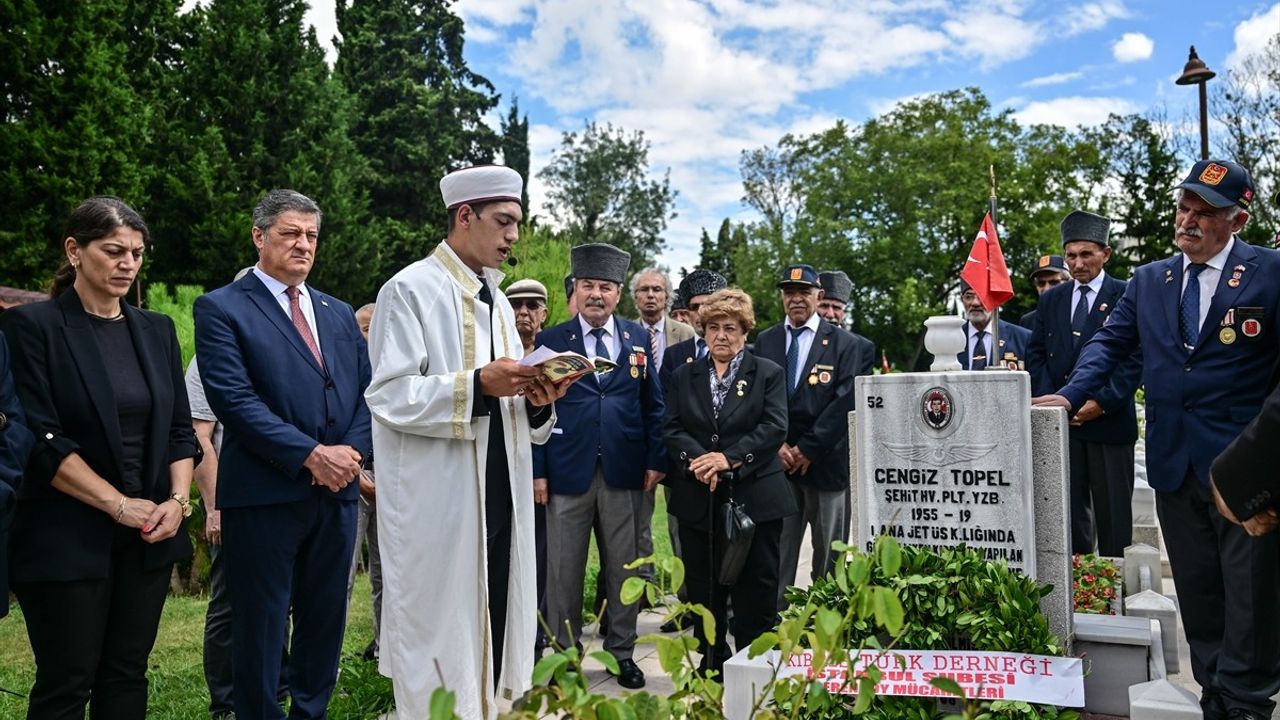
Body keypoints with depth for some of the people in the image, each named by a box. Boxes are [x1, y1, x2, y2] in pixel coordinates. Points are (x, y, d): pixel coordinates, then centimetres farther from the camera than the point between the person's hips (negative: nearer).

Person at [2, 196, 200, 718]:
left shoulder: (157, 330, 10)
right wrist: (119, 505, -14)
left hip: (149, 536, 5)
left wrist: (178, 500, -5)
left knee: (127, 676, 10)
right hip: (68, 539, -4)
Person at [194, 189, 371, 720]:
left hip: (337, 491, 5)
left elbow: (365, 393, 11)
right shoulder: (222, 308, -2)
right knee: (261, 626, 6)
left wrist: (352, 452, -7)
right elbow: (234, 399, -13)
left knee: (325, 621, 14)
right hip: (264, 494, -5)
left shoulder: (339, 314, 15)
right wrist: (311, 455, -17)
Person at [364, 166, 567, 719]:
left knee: (491, 635, 12)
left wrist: (537, 402, -4)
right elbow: (389, 395, -14)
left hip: (498, 501, 7)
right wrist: (477, 384, -24)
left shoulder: (496, 299, 16)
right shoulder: (411, 290, -6)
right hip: (438, 506, -7)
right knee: (442, 641, 1)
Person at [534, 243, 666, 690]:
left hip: (624, 472, 2)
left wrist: (656, 460, 3)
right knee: (564, 570, 7)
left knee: (624, 568, 9)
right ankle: (565, 653, 22)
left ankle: (622, 652, 24)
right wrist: (537, 470, -5)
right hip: (568, 472, -1)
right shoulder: (550, 341, 3)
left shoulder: (638, 339, 8)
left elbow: (653, 405, 10)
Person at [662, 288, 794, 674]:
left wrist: (730, 458, -18)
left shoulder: (768, 373, 5)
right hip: (698, 500, 3)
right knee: (703, 592, 9)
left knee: (756, 594, 1)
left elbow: (775, 428, -7)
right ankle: (711, 667, 22)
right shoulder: (684, 376, 13)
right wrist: (696, 458, -16)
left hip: (755, 497, -2)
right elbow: (671, 428, 4)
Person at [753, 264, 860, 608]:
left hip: (826, 461, -2)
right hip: (777, 462, 2)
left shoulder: (844, 343, 3)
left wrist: (807, 449, -9)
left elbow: (843, 402, -5)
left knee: (829, 553, 5)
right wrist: (777, 445, -5)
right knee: (776, 552, 1)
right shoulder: (765, 342, 12)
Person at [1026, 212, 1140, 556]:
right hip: (1060, 421, 4)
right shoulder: (1051, 299, 13)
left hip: (1109, 421, -3)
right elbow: (1036, 354, 12)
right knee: (1069, 512, 6)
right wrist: (1050, 400, -1)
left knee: (1113, 514, 4)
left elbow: (1135, 358, -6)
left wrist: (1103, 402, -14)